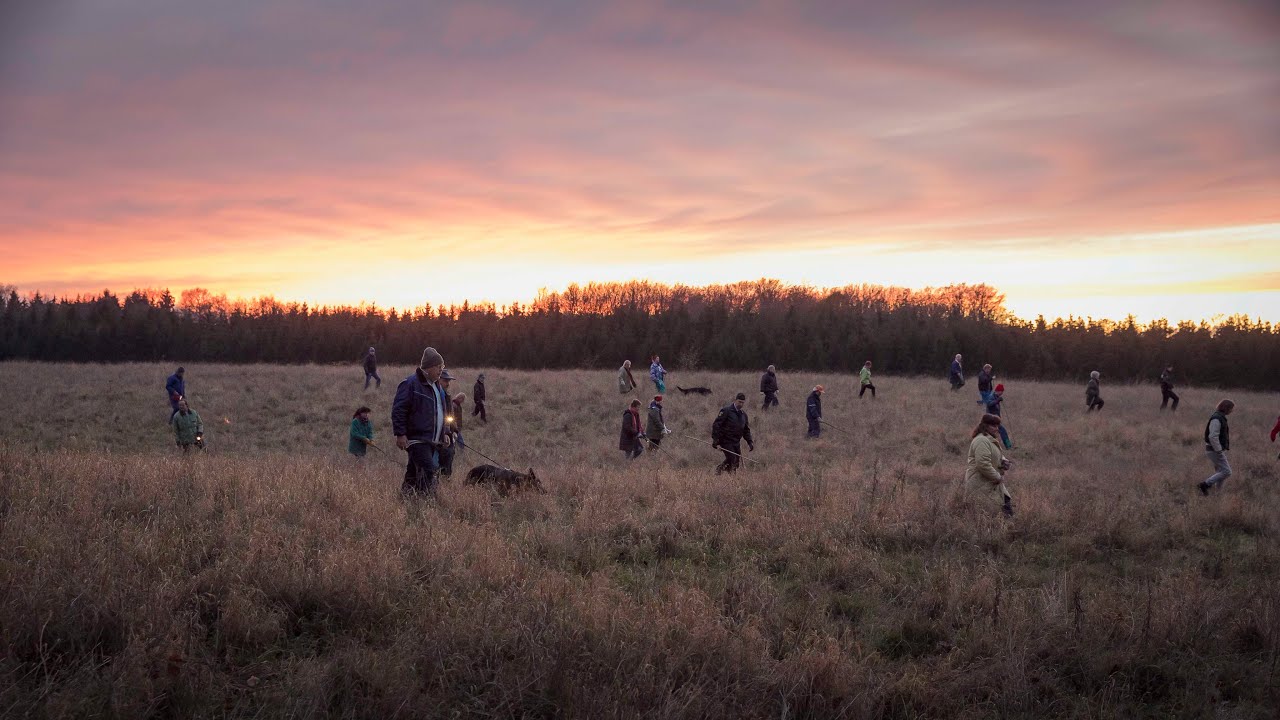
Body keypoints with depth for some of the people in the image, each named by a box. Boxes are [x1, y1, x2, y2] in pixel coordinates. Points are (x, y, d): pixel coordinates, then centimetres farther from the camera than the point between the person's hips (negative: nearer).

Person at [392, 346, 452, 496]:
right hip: (416, 439, -9)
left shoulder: (436, 386, 19)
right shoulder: (410, 384, -10)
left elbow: (439, 413, 30)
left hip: (432, 441, 9)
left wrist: (443, 434, 23)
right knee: (428, 471, -19)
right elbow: (398, 410, -13)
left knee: (413, 472, 13)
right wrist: (400, 434, -18)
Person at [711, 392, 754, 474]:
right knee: (731, 461, -13)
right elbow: (716, 425, -12)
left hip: (736, 442, 7)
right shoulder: (726, 410, -9)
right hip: (726, 441, -7)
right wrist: (716, 442, -18)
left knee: (737, 462, 4)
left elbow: (746, 430, 22)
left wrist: (750, 442, 8)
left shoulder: (743, 414, 13)